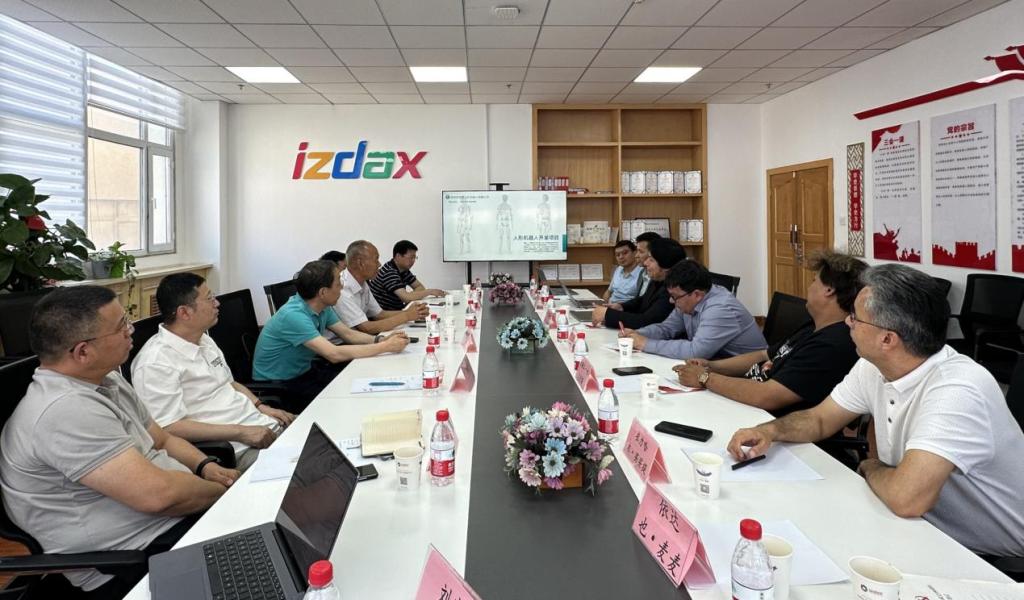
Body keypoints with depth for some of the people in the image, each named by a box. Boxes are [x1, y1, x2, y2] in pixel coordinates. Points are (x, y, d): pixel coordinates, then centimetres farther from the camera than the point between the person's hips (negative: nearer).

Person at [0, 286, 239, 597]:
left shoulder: (106, 379, 7)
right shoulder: (66, 411, -25)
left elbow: (162, 440, 17)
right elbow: (157, 493, -30)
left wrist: (205, 466, -2)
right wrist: (228, 491, -14)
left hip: (172, 518, 9)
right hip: (139, 558, -9)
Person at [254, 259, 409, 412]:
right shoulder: (293, 315, -30)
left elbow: (348, 334, 6)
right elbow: (334, 354, -35)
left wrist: (381, 340, -13)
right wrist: (386, 347, -30)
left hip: (304, 370, 8)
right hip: (276, 386, -8)